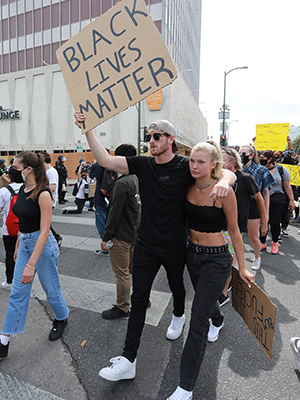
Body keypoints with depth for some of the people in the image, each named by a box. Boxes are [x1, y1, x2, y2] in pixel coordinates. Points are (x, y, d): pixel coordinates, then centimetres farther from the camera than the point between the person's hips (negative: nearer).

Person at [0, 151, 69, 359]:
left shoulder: (43, 194, -22)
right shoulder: (22, 189, 3)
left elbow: (44, 231, -25)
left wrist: (31, 264, -27)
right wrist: (18, 246, 19)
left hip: (43, 245, -7)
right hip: (25, 243, 7)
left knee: (51, 289, 13)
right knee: (17, 294, 13)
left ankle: (62, 319, 41)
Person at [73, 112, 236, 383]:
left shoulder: (185, 167, -12)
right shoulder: (143, 165, -2)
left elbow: (228, 173, -15)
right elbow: (106, 160, -9)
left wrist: (224, 181, -38)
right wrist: (87, 130, -17)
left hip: (174, 247, -1)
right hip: (146, 245, 2)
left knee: (176, 286, 25)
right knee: (138, 299, 5)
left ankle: (179, 316, 58)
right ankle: (128, 360, 17)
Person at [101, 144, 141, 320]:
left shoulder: (123, 183, -22)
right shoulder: (139, 179, 5)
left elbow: (115, 213, -21)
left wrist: (106, 237, -13)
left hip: (121, 236, -9)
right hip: (136, 233, 9)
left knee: (122, 273, 6)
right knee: (134, 268, 23)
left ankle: (122, 308, 22)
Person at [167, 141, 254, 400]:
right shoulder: (188, 187, -4)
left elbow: (234, 231, -10)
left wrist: (242, 267, -4)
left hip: (217, 259, -6)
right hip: (192, 253, 6)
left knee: (198, 319, -3)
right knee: (205, 297, 29)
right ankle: (218, 321, 65)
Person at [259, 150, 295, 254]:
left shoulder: (281, 169, 2)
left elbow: (287, 187, 4)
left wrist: (291, 201, 2)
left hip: (277, 201, -1)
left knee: (275, 223, -3)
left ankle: (275, 243, 21)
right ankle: (262, 243, 20)